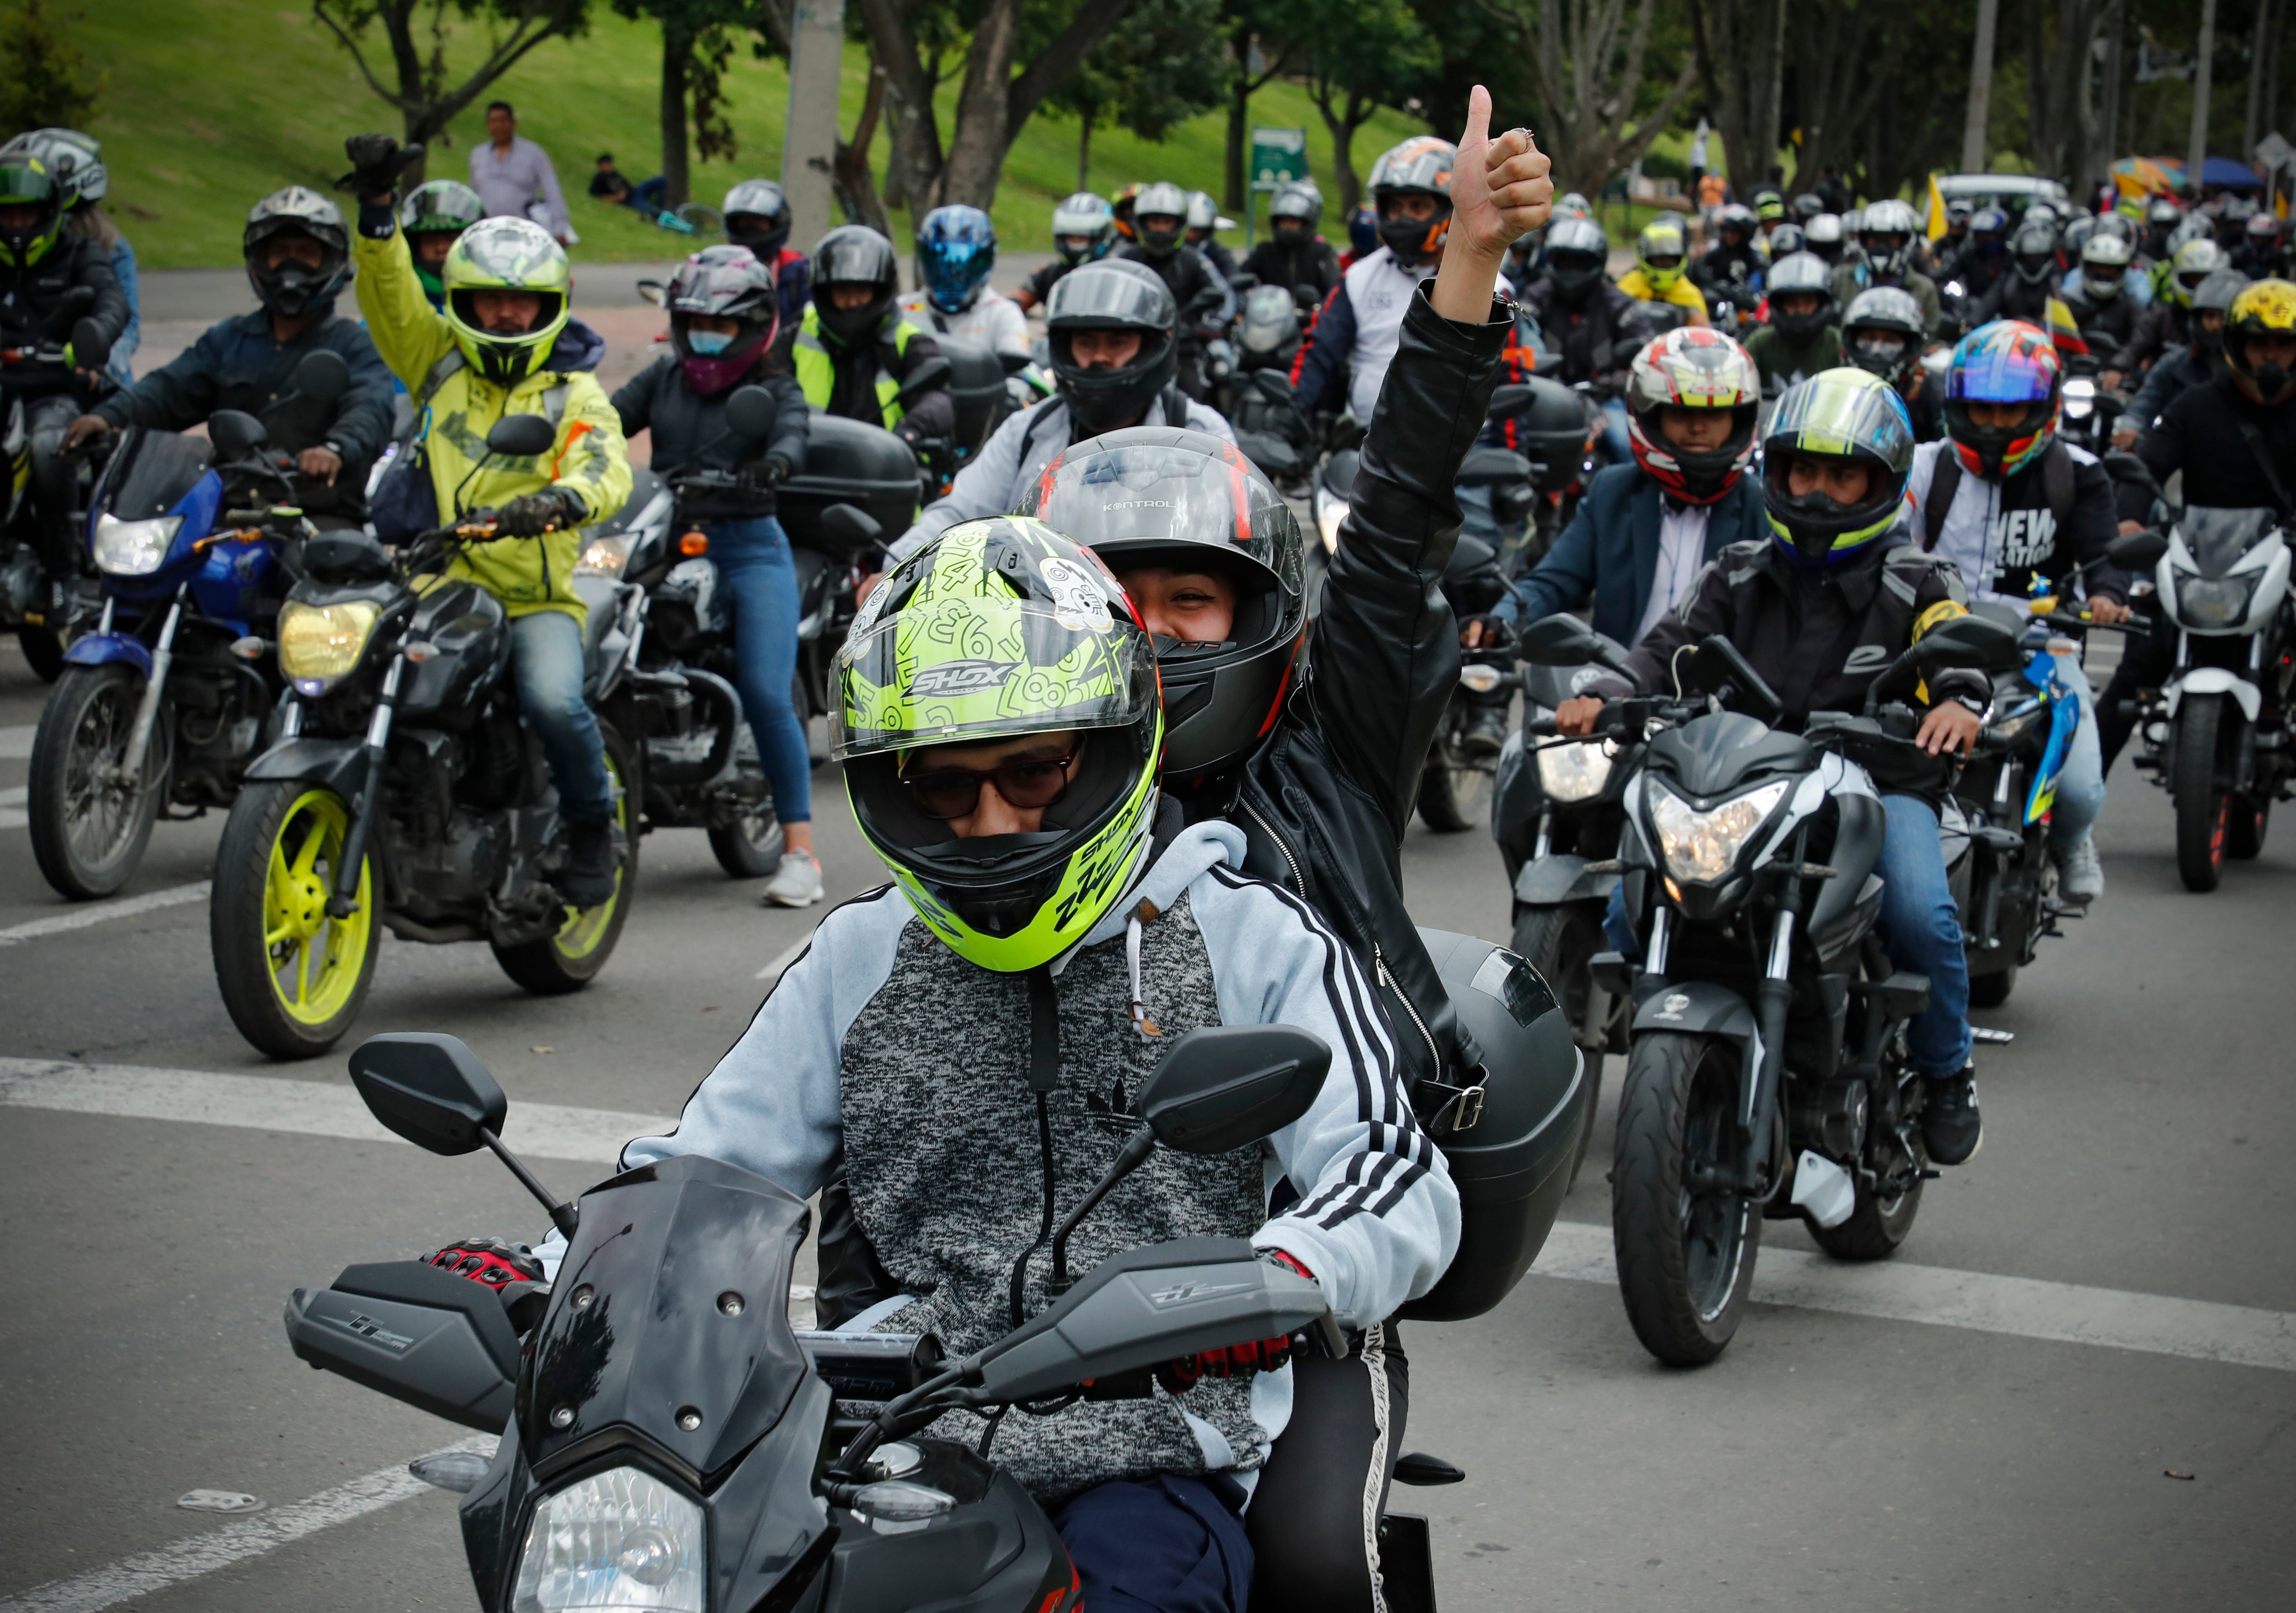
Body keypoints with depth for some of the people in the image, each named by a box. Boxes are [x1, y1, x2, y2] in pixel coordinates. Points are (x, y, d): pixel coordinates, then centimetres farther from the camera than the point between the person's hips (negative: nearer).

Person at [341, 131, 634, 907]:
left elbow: (608, 472, -12)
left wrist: (559, 500, -35)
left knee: (553, 702, -30)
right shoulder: (438, 361, 17)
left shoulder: (575, 396, 8)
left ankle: (591, 824, -1)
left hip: (537, 601, -3)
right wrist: (377, 208, -14)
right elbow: (390, 292, 3)